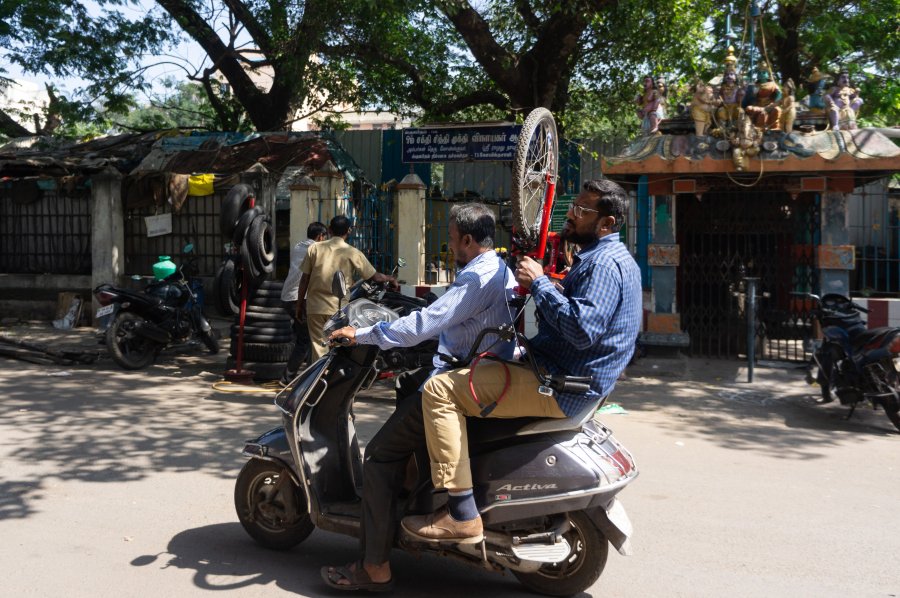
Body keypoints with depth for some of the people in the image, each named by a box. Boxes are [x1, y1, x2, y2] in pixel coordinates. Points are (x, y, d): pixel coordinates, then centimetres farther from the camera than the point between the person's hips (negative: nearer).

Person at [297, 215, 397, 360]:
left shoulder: (314, 248, 3)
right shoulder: (353, 253, -2)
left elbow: (304, 280, 4)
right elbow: (375, 277, 4)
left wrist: (300, 306, 12)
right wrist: (391, 279, 24)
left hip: (315, 308, 2)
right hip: (339, 310, -2)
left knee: (319, 351, 4)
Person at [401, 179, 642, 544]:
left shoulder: (603, 264, -17)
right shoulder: (610, 257, 18)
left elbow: (583, 329, -31)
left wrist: (539, 283, -22)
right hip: (568, 378, 12)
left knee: (439, 390, -19)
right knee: (468, 370, 29)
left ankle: (462, 517, -20)